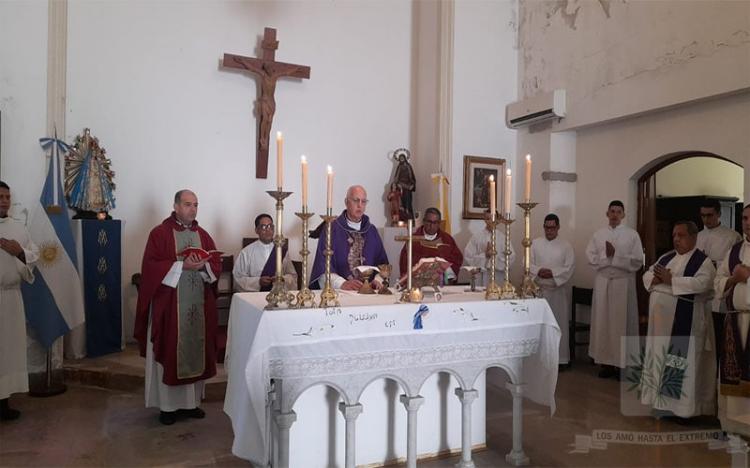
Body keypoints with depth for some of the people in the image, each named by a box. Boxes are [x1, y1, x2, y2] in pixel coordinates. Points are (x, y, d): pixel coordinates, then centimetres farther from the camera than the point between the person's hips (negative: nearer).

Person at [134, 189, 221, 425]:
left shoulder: (203, 235, 11)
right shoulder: (159, 233, -2)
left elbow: (217, 265, 7)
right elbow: (151, 266, -11)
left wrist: (202, 266, -14)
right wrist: (182, 265, -20)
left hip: (199, 305, 4)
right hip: (169, 304, -4)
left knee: (195, 351, 8)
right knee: (170, 351, 2)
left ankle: (191, 402, 20)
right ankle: (168, 405, 15)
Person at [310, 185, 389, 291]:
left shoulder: (372, 231, 14)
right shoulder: (331, 229, 2)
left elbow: (382, 264, 12)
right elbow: (323, 266, -5)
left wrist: (377, 280, -8)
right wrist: (342, 283, -20)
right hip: (337, 290, -3)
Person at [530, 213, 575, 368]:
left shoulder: (566, 246, 3)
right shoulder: (535, 243, 7)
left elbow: (569, 267, -4)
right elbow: (528, 263, 2)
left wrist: (552, 273, -17)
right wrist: (539, 271, -17)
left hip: (559, 290, -1)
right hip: (539, 289, 1)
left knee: (560, 323, 2)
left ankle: (561, 358, 11)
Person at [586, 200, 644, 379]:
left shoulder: (632, 234, 1)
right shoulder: (598, 234, 9)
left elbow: (637, 261, -7)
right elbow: (590, 256, 2)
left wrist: (615, 255, -12)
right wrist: (606, 256, -13)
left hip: (623, 283, -2)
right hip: (602, 282, 2)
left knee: (622, 321, 0)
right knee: (603, 321, 4)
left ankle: (622, 364, 9)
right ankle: (606, 362, 14)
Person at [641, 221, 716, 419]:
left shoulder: (703, 261, -7)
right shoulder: (666, 257, 14)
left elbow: (701, 283, -23)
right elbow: (647, 275, 12)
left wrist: (671, 280, -23)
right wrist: (656, 278, -10)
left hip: (684, 322, -7)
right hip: (661, 319, 7)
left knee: (682, 362, -1)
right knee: (658, 358, 13)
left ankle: (684, 406, 9)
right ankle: (661, 400, 27)